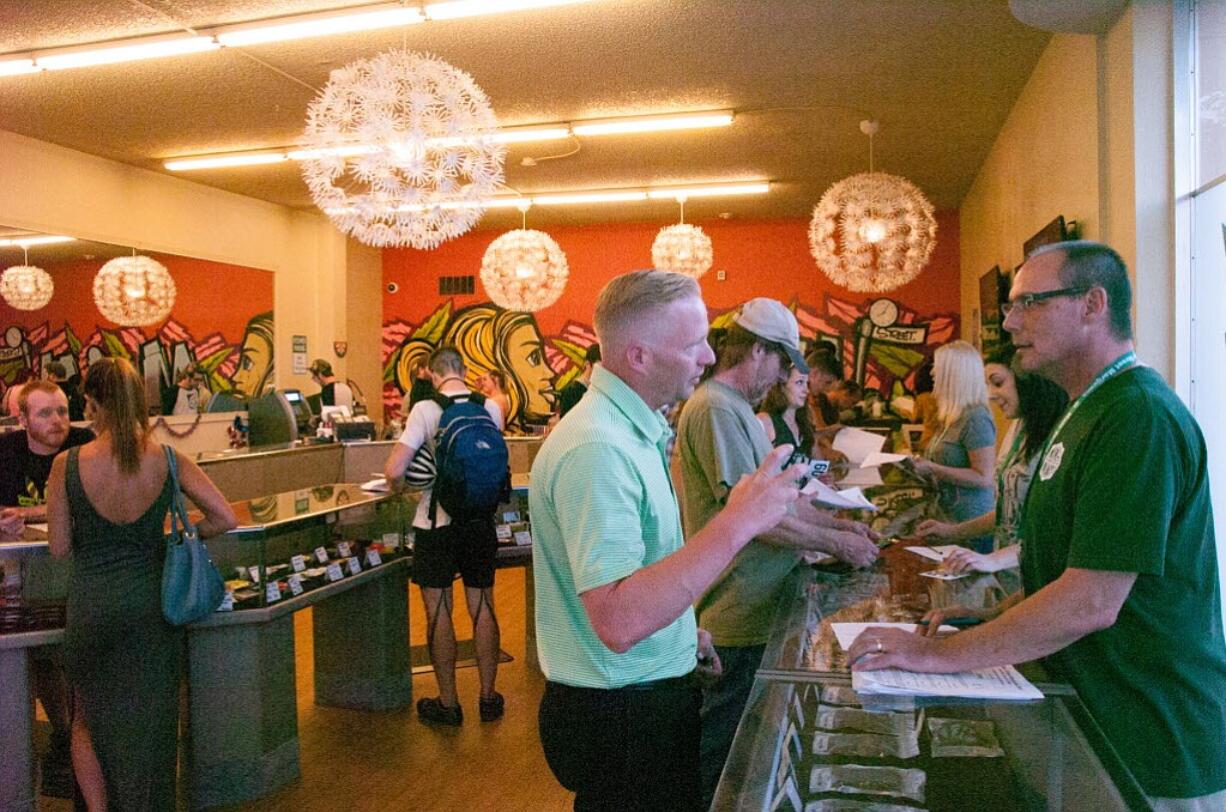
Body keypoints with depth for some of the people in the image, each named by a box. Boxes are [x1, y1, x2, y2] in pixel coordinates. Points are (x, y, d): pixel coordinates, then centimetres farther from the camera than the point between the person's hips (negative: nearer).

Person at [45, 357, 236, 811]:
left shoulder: (67, 465, -13)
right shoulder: (168, 461, -10)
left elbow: (60, 548, -6)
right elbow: (225, 518, -10)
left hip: (92, 607, -1)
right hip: (151, 604, 1)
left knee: (87, 721, 23)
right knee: (149, 725, 16)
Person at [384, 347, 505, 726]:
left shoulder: (425, 410, -13)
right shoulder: (491, 408, -2)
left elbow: (394, 471, -18)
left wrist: (399, 485, 4)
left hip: (437, 523, -3)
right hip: (480, 521, 4)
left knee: (439, 613, 8)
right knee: (483, 609, 13)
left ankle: (448, 703, 18)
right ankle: (488, 698, 24)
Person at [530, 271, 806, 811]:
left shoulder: (637, 427, 7)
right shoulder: (596, 449, -27)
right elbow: (618, 622, -35)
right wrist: (735, 525, -36)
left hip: (654, 690, 10)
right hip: (620, 715, -9)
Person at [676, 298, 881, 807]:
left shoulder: (738, 408, 15)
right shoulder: (715, 409, -19)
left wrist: (835, 523, 11)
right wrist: (837, 544, -13)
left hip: (757, 609, 10)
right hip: (736, 617, -10)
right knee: (722, 750, 6)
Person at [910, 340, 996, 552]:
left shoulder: (975, 418, -16)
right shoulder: (954, 417, 11)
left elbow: (984, 478, -19)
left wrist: (933, 469, -20)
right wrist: (921, 463, 8)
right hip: (949, 520, 8)